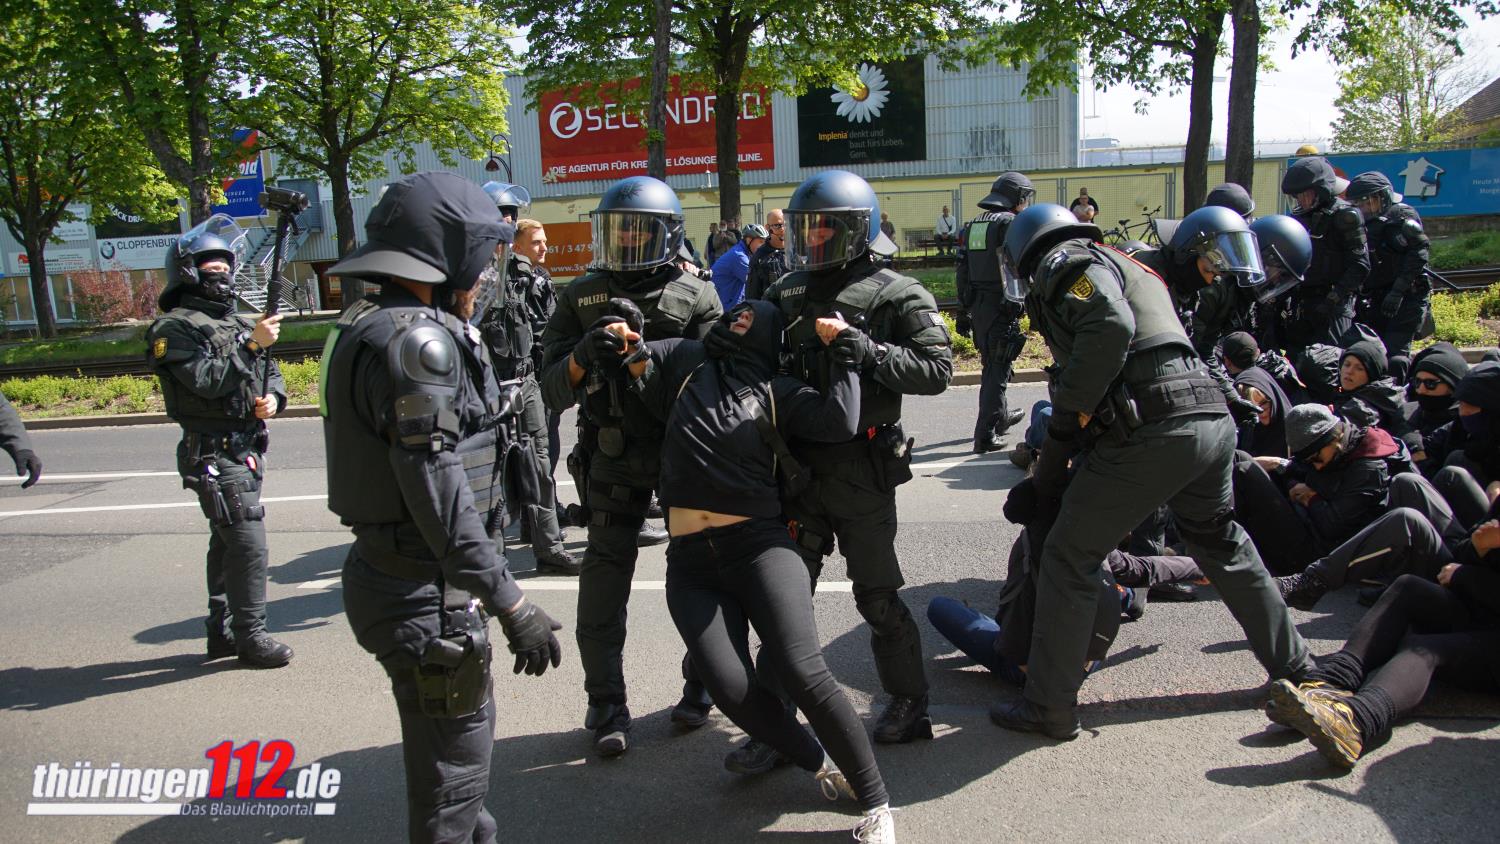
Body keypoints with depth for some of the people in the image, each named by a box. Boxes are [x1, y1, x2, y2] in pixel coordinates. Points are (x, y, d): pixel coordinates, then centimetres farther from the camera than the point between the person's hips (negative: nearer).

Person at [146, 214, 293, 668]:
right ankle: (250, 637, -1)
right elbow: (208, 381, -21)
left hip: (246, 451, 8)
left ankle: (222, 631, 26)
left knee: (228, 543, 15)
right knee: (249, 546, -10)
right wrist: (253, 344, -23)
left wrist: (273, 397, -4)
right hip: (213, 453, -8)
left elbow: (271, 372, 18)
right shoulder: (174, 328, -7)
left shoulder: (237, 322, 17)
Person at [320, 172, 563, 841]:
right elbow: (437, 492, -25)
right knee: (454, 766, 4)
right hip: (426, 593, -10)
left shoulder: (371, 326, 11)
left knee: (465, 734, 26)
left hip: (388, 572, 10)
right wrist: (513, 606, -24)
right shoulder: (420, 340, -20)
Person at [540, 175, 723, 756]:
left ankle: (701, 686, 30)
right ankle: (606, 707, 13)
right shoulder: (581, 300, 0)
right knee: (604, 580, -2)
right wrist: (584, 353, -24)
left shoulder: (696, 298, -4)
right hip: (613, 459, 1)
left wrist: (643, 343, -27)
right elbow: (553, 393, -6)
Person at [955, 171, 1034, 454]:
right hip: (1002, 307, -8)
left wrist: (964, 309, 19)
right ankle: (986, 435, -5)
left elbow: (962, 272, 14)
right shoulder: (1011, 223, -11)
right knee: (998, 370, -3)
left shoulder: (972, 226, 12)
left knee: (990, 365, 23)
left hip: (977, 306, 8)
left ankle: (999, 416, 40)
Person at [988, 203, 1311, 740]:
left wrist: (1065, 420, -11)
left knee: (1069, 558, 2)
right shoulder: (1121, 264, 30)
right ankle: (1293, 666, 43)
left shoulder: (1064, 262, 2)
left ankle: (1050, 709, 8)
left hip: (1151, 432, -9)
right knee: (1221, 544, 29)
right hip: (1212, 419, 9)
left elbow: (1110, 326, -19)